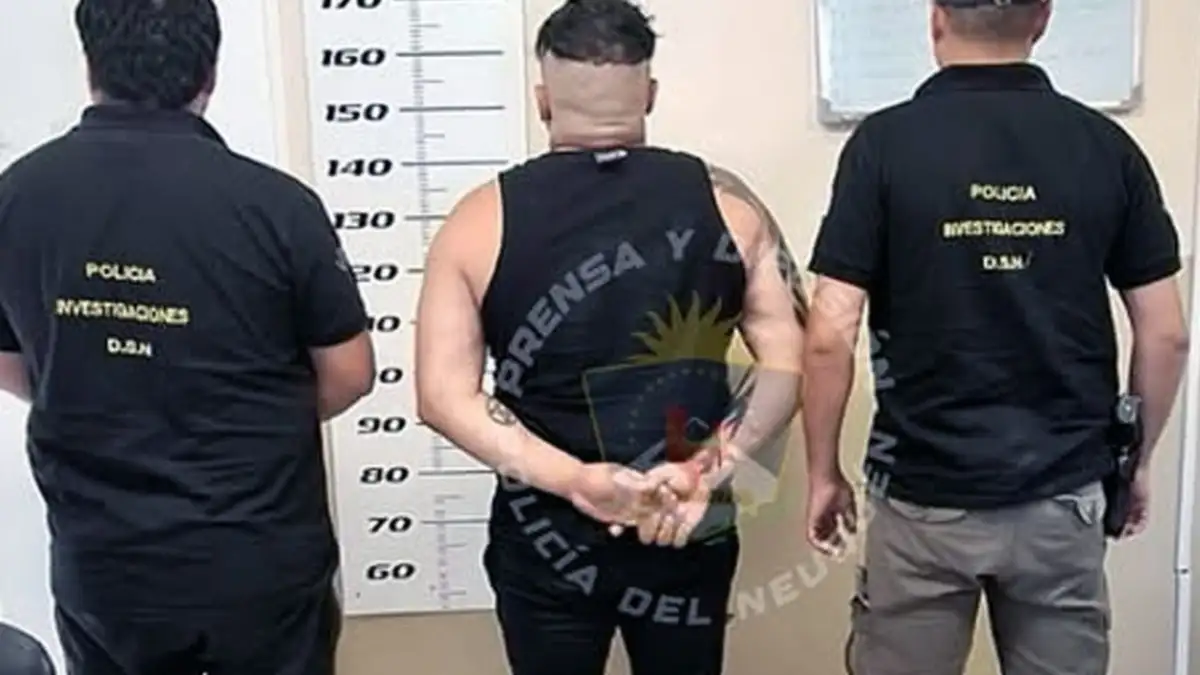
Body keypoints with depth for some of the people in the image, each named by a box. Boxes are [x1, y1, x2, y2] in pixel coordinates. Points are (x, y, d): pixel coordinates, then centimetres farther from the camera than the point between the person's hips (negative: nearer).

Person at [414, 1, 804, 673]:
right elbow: (791, 361, -9)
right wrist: (707, 473, -16)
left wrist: (574, 481, -18)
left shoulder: (482, 219, -7)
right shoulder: (726, 201, -4)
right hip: (690, 534, 1)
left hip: (545, 542, -1)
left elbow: (444, 395, -12)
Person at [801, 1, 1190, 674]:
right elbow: (1166, 334, 0)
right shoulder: (1105, 145, -2)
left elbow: (831, 336, -14)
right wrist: (1136, 459, 15)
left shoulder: (885, 142, -10)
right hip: (1064, 496, 3)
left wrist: (824, 471, -1)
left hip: (924, 500, -2)